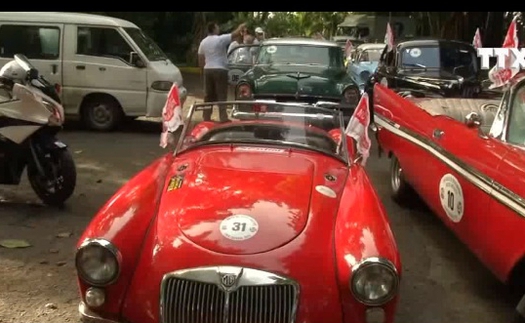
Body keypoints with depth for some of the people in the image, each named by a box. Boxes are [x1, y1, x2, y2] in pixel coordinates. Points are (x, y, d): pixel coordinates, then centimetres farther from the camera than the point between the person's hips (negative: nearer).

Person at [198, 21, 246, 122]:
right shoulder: (221, 39, -10)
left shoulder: (203, 42, 10)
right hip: (220, 70, -6)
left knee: (208, 96, 11)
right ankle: (223, 118, -6)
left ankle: (206, 118, 13)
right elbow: (236, 34, -8)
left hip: (207, 70, 6)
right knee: (221, 96, -4)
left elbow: (201, 60, 12)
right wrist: (241, 27, 11)